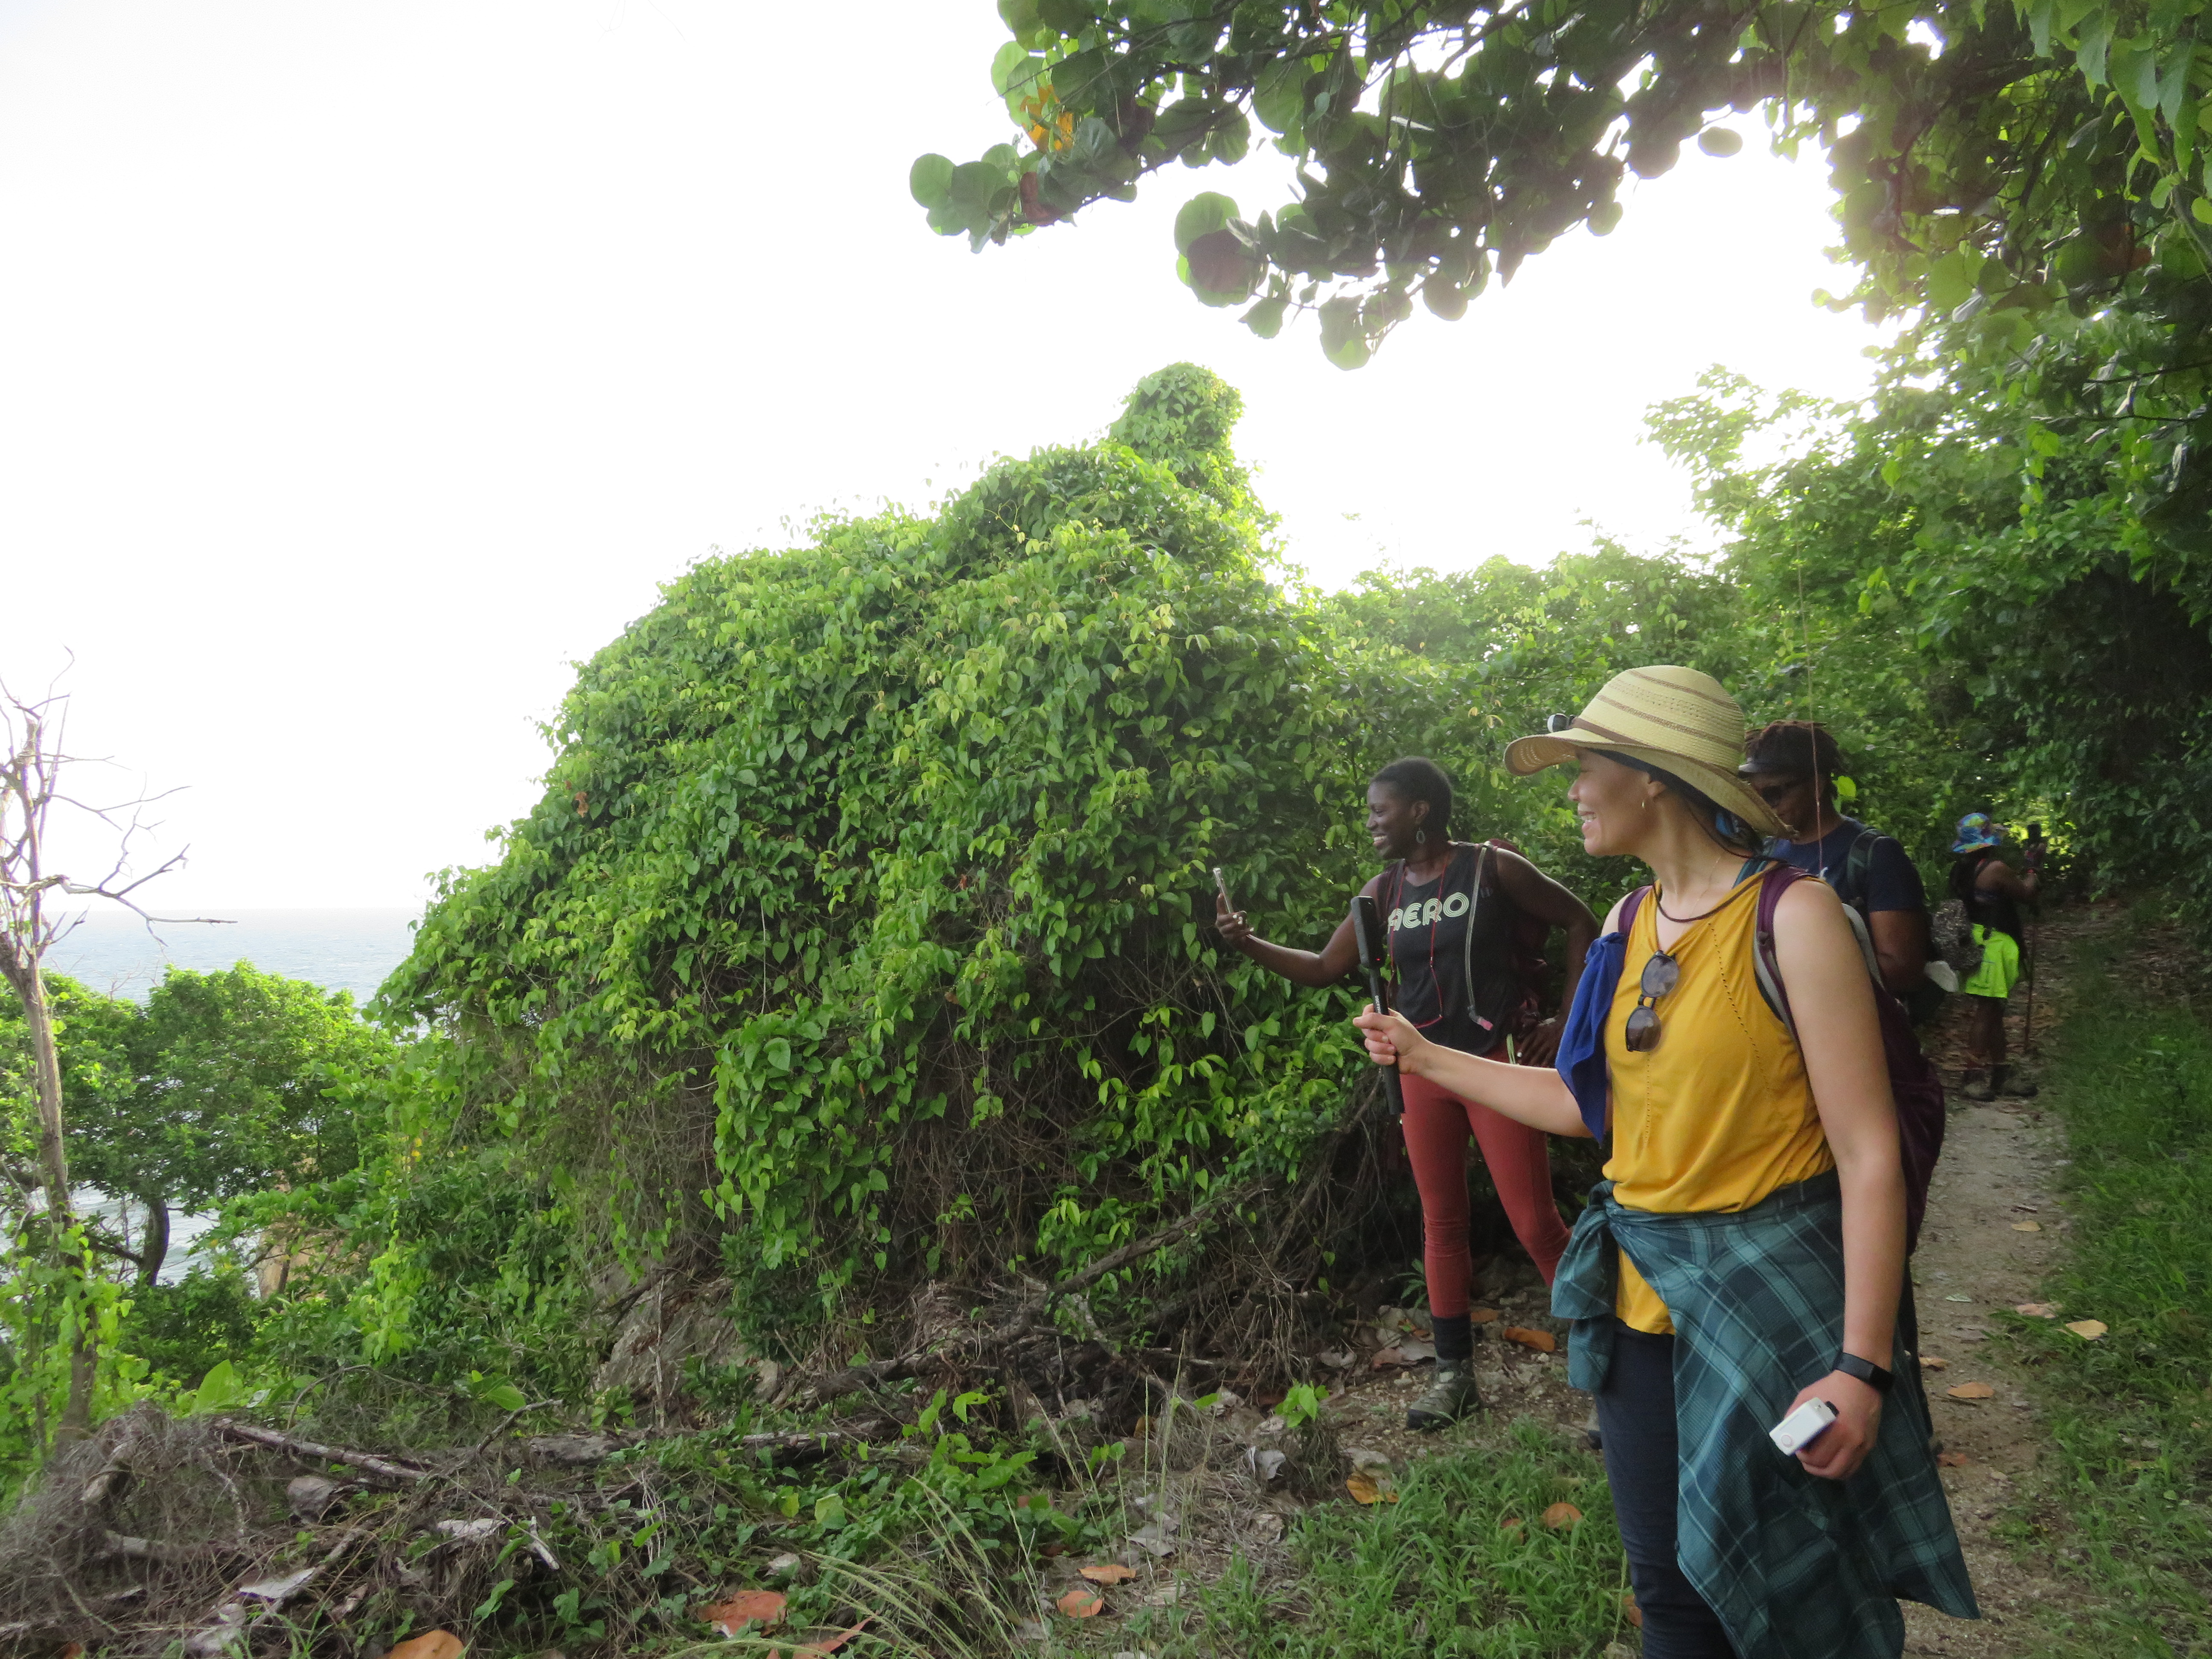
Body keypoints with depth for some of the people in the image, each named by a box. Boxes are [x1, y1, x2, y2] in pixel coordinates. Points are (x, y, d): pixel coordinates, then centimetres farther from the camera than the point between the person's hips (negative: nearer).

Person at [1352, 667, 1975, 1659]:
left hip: (1773, 1304, -6)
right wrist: (1428, 1059, 14)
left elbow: (1869, 1153, -16)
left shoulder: (1790, 917, -16)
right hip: (1643, 1299, 6)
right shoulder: (1627, 925, 4)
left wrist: (1862, 1366, -20)